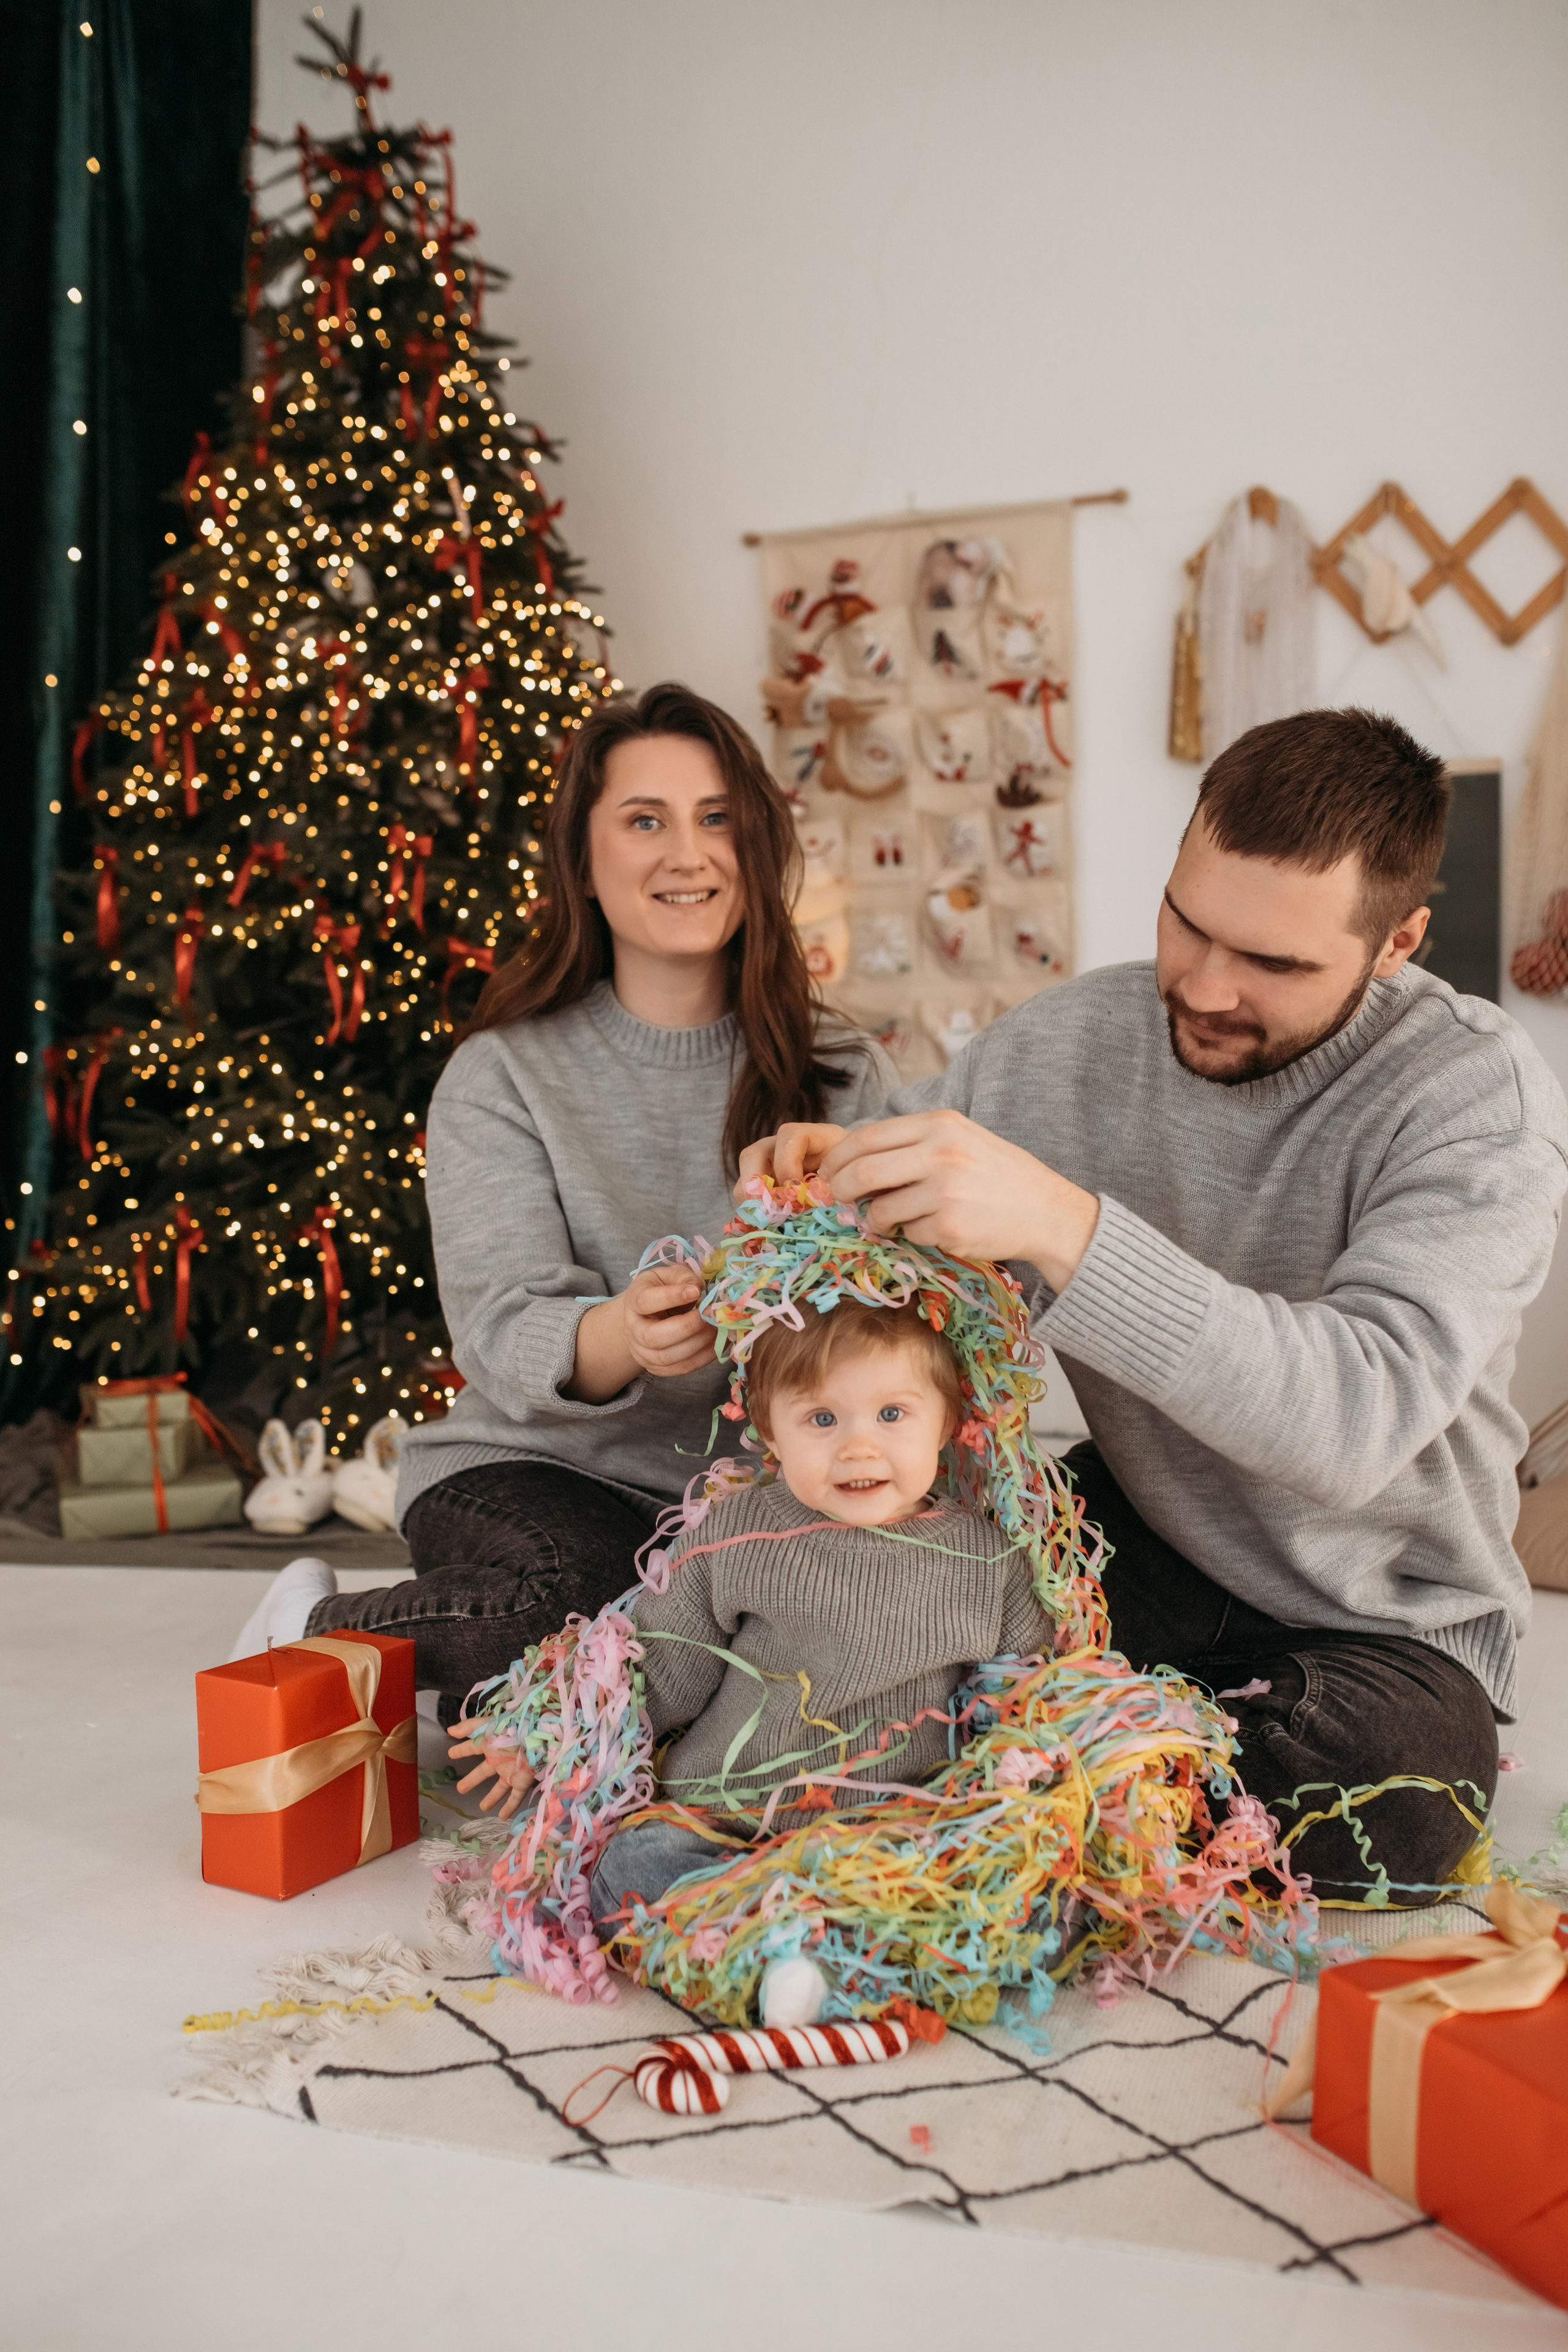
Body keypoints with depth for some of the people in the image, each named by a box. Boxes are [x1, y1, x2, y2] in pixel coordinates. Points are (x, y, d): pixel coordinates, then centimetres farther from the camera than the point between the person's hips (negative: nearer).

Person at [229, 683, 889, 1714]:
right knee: (563, 1594, -36)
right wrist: (621, 1339, -36)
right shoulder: (504, 1077, -1)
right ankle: (315, 1628, -2)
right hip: (540, 1470, -3)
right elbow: (502, 1327, -12)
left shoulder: (843, 1071, 6)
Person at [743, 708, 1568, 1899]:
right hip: (1140, 1538, 4)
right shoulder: (1073, 1032, -6)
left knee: (1361, 1826, -34)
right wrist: (824, 1172, -21)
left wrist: (1063, 1227, -46)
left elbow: (1359, 1419, -36)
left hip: (1384, 1617, -3)